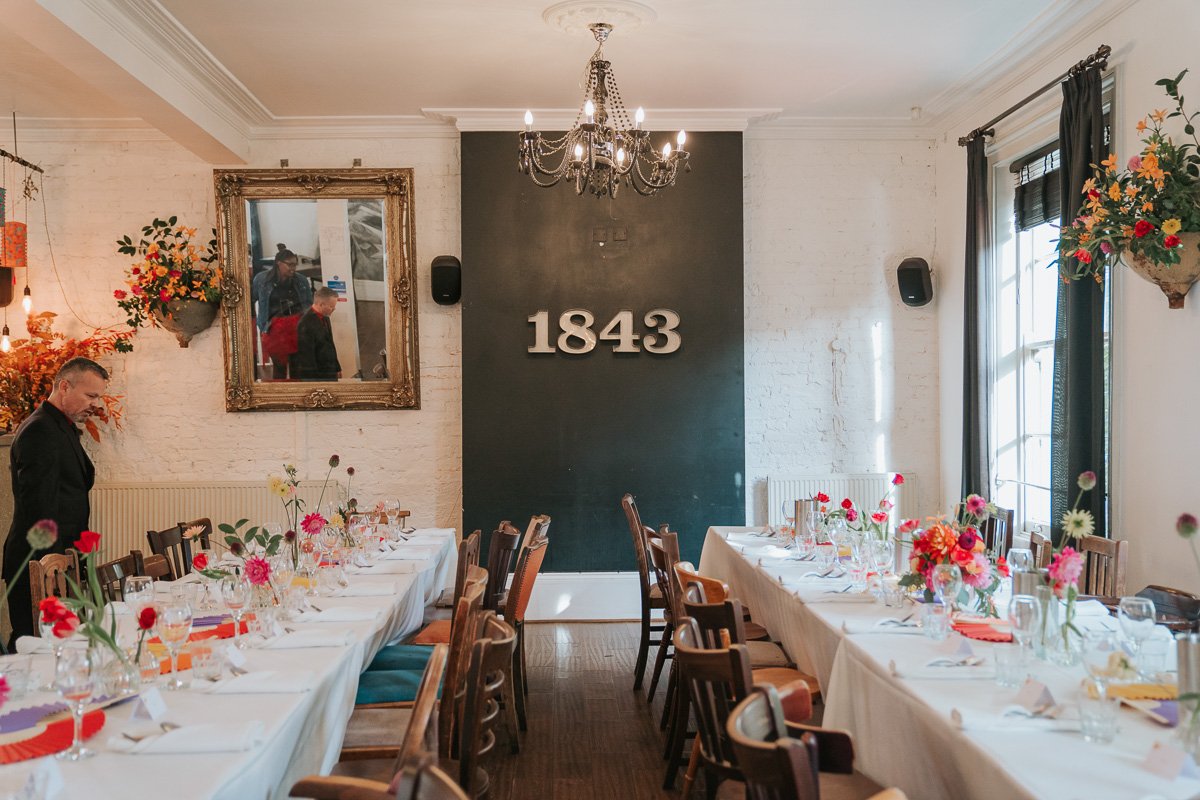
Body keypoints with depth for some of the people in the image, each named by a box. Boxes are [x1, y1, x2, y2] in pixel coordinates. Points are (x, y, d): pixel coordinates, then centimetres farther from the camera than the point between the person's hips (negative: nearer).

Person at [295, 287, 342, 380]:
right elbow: (306, 354, -21)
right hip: (316, 377, -9)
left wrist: (337, 368, 21)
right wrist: (312, 379, -18)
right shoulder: (306, 323, -21)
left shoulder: (325, 319, 8)